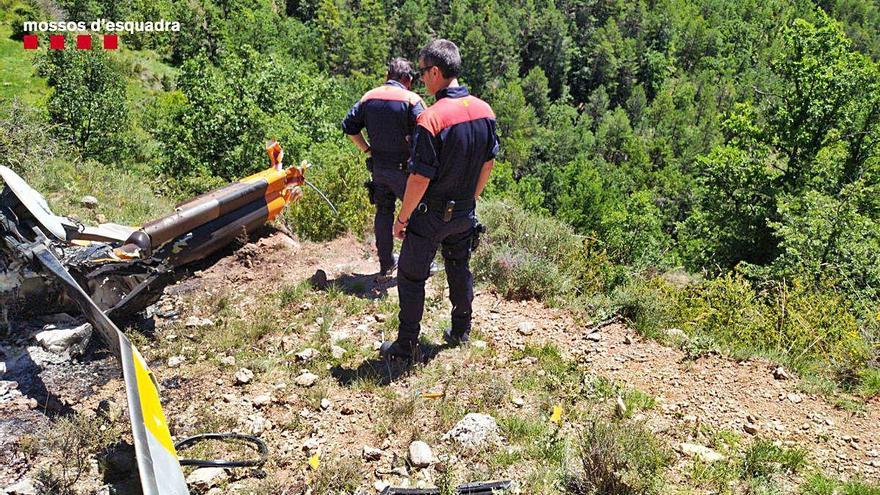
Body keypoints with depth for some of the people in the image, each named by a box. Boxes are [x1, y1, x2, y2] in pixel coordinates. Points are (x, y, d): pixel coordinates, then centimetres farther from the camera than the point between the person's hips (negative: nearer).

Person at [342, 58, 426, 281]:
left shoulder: (369, 97, 4)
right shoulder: (411, 100, -12)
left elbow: (349, 126, 5)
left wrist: (367, 149, 9)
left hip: (378, 168, 5)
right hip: (404, 168, -5)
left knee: (383, 213, 15)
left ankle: (385, 266, 23)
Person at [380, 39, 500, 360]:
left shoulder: (431, 119, -25)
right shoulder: (484, 111, -3)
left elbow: (420, 178, -24)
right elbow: (489, 162, 7)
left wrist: (402, 218, -11)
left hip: (431, 215, -6)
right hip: (464, 213, 7)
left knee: (411, 277, 8)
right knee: (459, 269, 22)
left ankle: (406, 345, 17)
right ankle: (461, 331, 37)